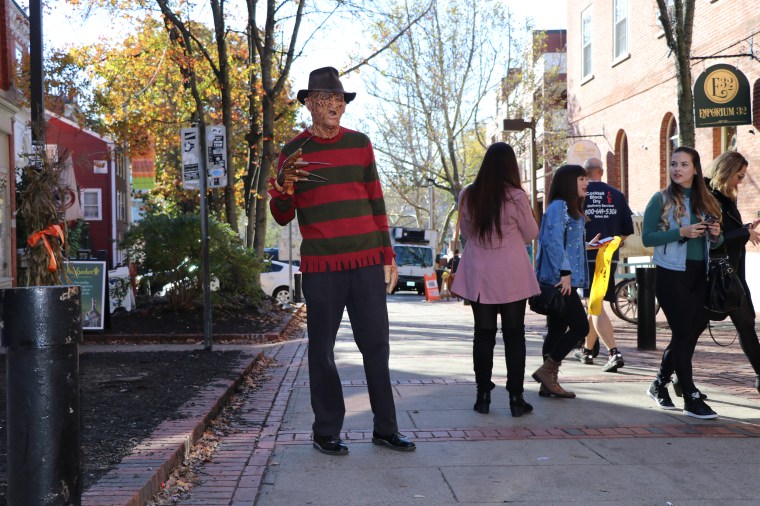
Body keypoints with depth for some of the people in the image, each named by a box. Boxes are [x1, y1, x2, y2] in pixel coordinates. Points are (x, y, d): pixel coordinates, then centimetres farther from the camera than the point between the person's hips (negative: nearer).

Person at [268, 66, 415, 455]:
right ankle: (326, 432, 14)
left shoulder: (360, 143, 10)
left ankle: (385, 429, 15)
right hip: (320, 266, -2)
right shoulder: (293, 152, 3)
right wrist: (283, 189, -17)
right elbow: (282, 218, 5)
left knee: (376, 345, 5)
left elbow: (376, 202, 14)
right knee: (322, 350, 3)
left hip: (367, 262, 2)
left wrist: (387, 255, 12)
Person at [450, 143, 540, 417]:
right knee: (514, 335, 6)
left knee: (483, 334, 10)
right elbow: (531, 234, 0)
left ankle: (483, 395, 12)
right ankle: (516, 397, 7)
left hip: (478, 275, 3)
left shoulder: (468, 195, -2)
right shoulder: (516, 196, -11)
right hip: (511, 276, -2)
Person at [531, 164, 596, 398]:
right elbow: (553, 242, -21)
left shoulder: (570, 209, 20)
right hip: (559, 280, -10)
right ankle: (546, 370, -5)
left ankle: (549, 382, 11)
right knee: (580, 326, -9)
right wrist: (564, 273, -23)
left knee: (557, 329, 8)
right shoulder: (558, 206, -11)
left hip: (562, 281, 10)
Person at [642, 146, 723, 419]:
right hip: (671, 274, -6)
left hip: (699, 275, 6)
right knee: (684, 333, -5)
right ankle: (692, 398, 1)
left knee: (689, 332, 10)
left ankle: (659, 384, 27)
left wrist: (716, 235, -6)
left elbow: (713, 242, 17)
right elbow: (647, 237, -9)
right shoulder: (661, 199, -3)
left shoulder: (706, 201, 11)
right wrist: (680, 232, -20)